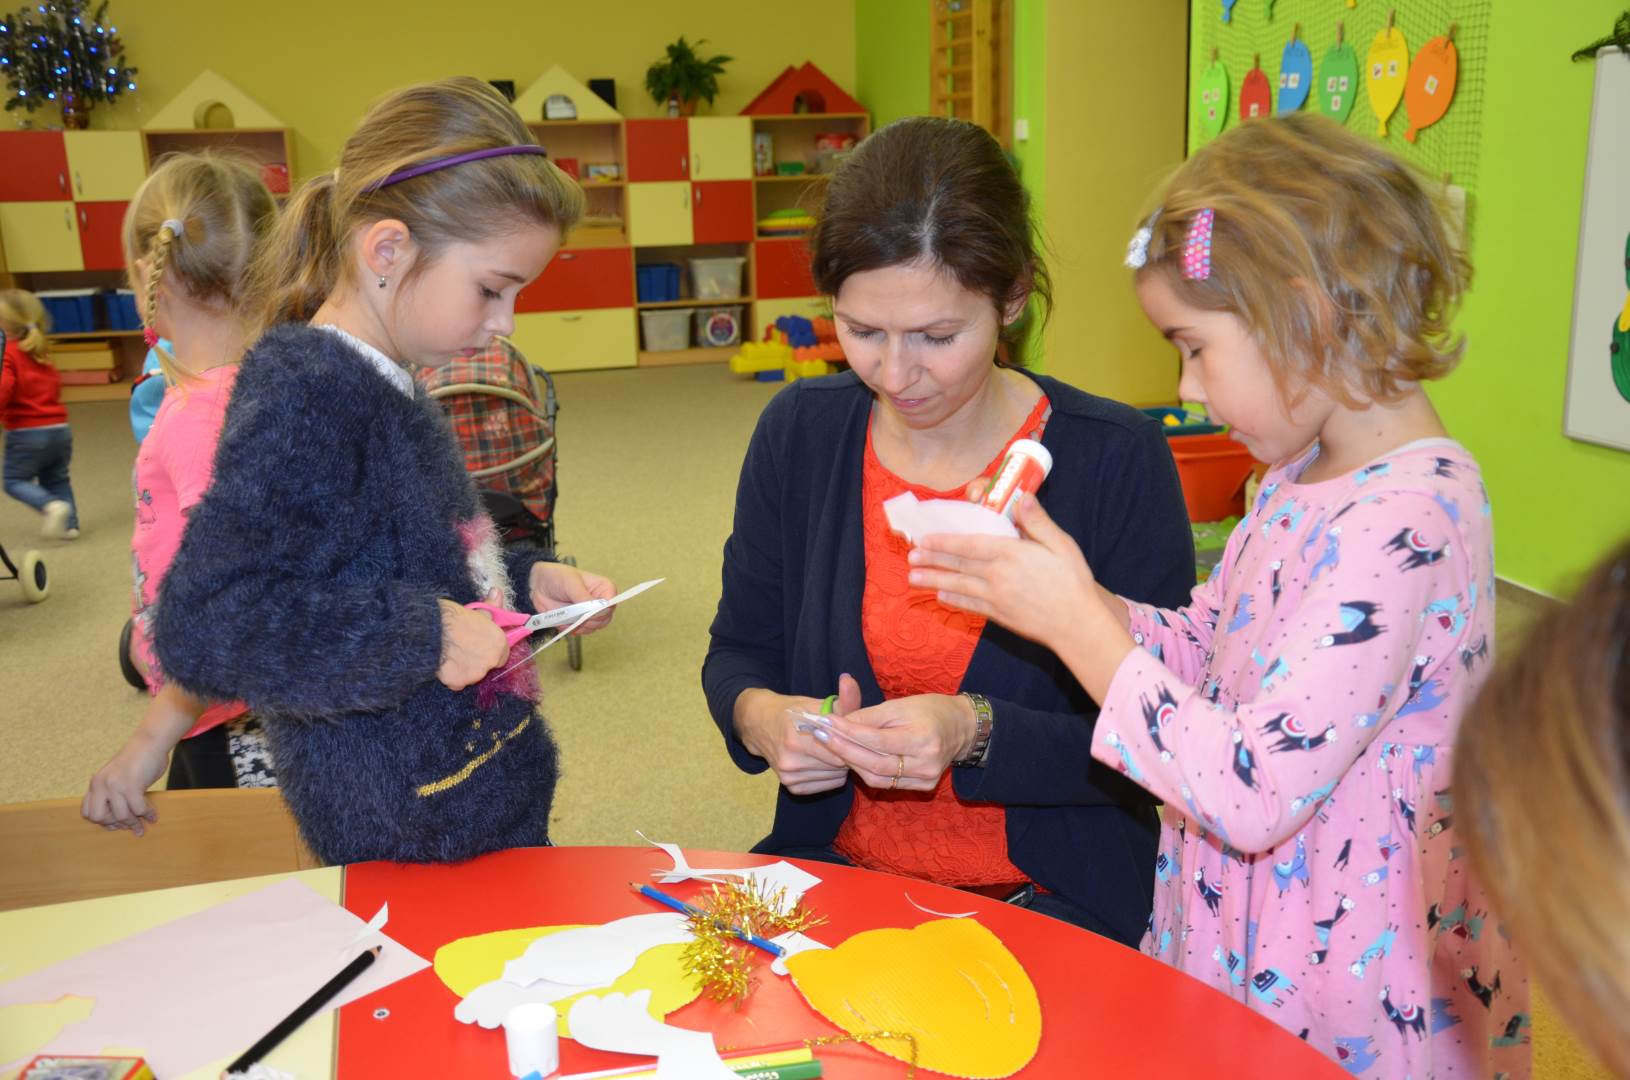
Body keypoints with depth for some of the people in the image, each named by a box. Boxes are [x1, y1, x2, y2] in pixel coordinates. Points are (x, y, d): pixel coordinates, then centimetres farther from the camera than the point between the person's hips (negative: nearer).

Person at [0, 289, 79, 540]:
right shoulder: (41, 352, 13)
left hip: (26, 432, -7)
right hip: (59, 427, 7)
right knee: (56, 479, 18)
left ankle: (51, 506, -17)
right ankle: (69, 524, 11)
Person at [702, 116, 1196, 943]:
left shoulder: (1114, 459, -11)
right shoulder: (799, 432, 0)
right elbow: (738, 651, 9)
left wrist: (979, 734, -26)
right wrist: (759, 715, -14)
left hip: (1052, 899, -3)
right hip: (834, 869, 3)